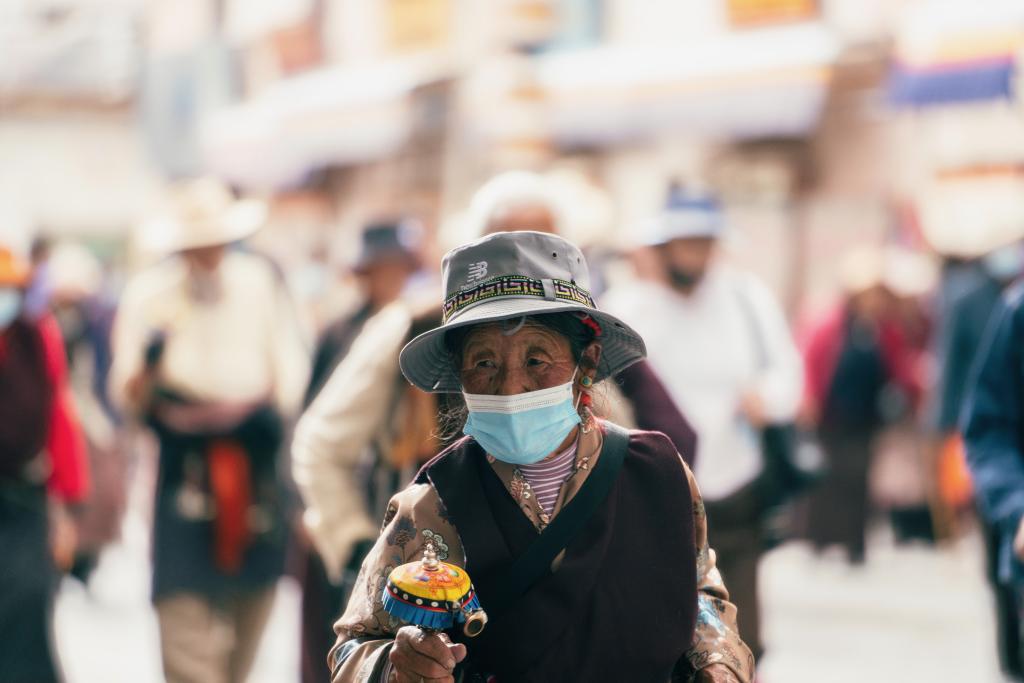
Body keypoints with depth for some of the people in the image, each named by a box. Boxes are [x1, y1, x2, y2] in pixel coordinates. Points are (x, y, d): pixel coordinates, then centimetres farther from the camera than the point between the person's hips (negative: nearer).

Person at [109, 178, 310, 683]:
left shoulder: (263, 283, 3)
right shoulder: (147, 295, -4)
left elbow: (291, 362, 7)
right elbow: (127, 397, -6)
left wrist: (277, 406, -12)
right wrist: (146, 371, -28)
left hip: (255, 457, 3)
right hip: (183, 466, -3)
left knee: (252, 605, 10)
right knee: (186, 610, -12)